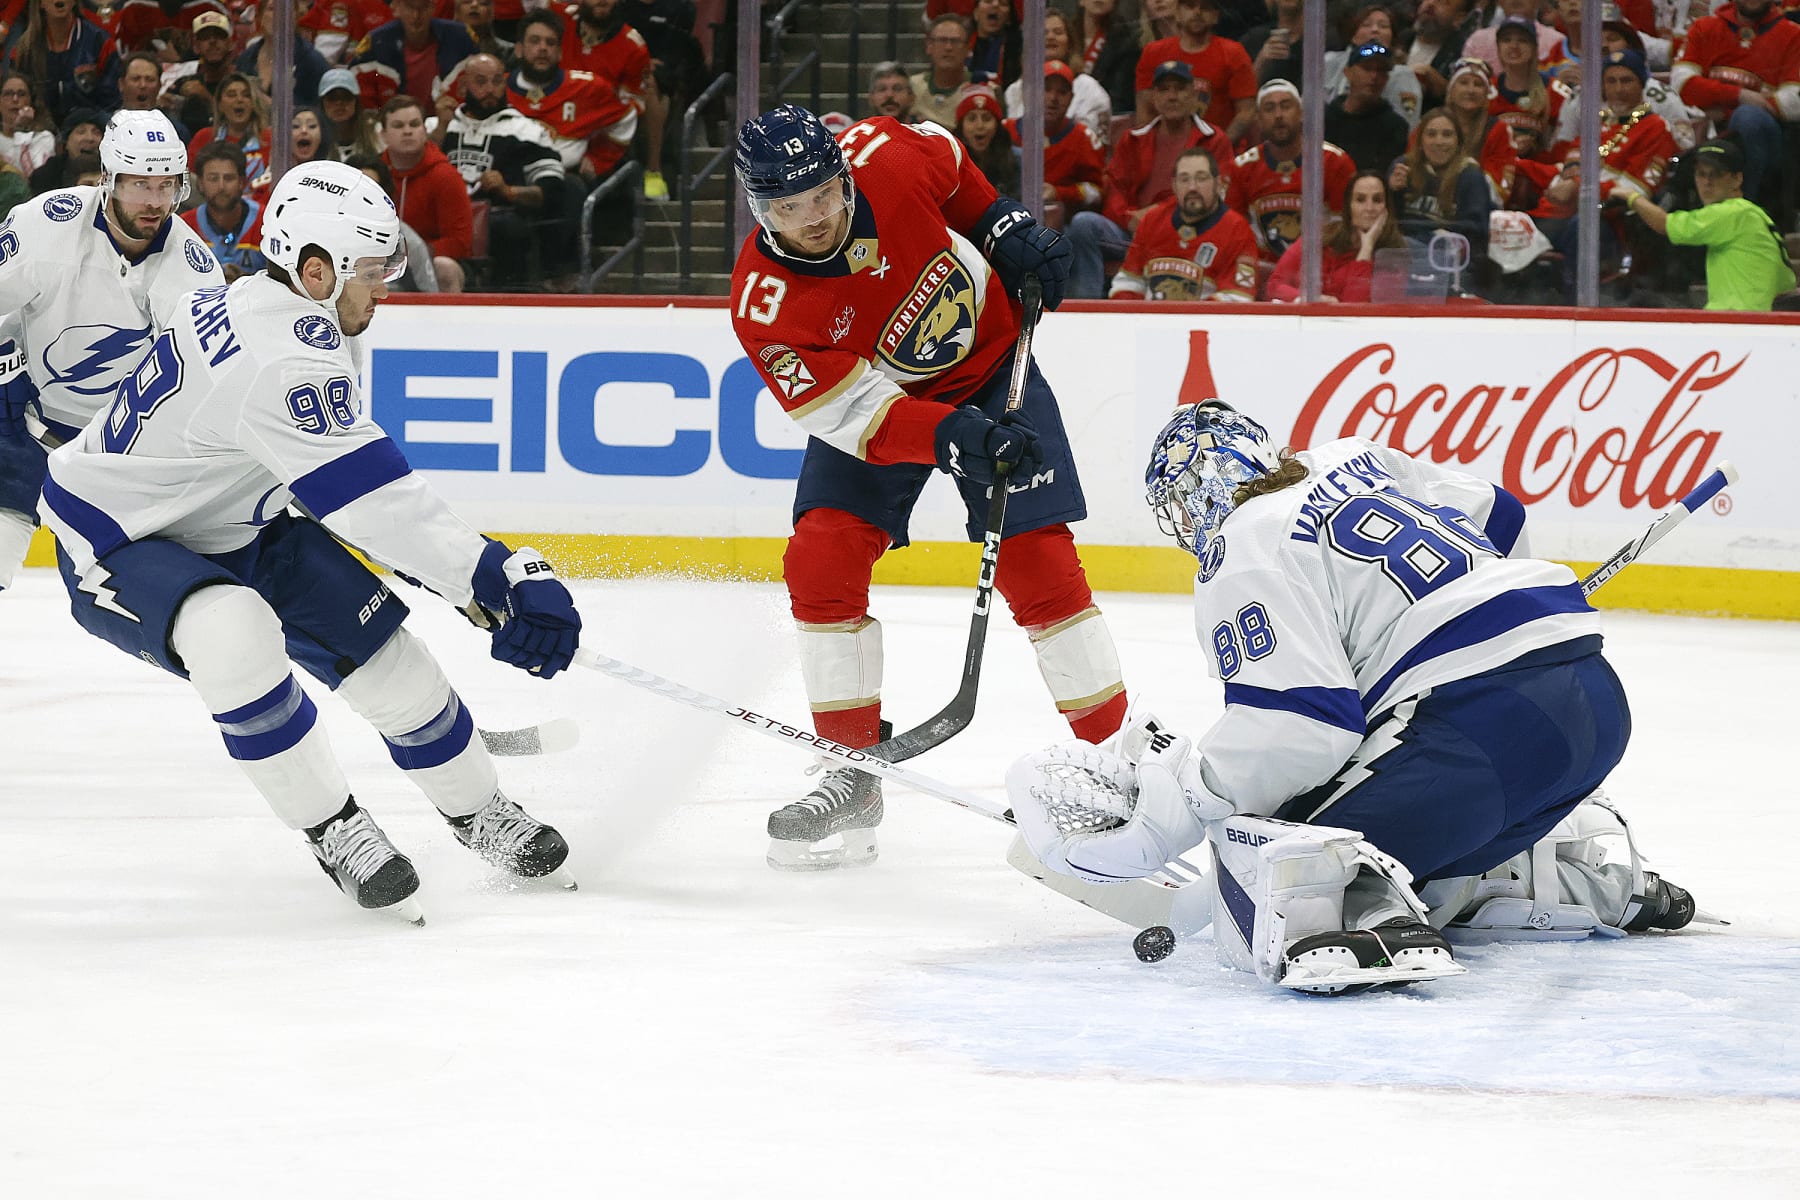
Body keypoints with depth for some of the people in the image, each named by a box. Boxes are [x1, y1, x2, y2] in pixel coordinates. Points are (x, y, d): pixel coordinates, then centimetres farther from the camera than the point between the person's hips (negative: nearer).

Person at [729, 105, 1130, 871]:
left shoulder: (883, 158, -26)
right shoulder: (764, 305, -29)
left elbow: (950, 166, 0)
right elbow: (856, 414, -33)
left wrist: (1006, 225, -6)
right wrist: (953, 439, -46)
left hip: (991, 365, 0)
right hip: (873, 400, 0)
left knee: (1035, 560, -11)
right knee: (821, 559, -15)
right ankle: (853, 766, -2)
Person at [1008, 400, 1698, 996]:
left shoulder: (1246, 554, -3)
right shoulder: (1359, 462, 21)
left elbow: (1301, 727, -14)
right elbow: (1497, 521, 31)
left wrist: (1164, 813, -7)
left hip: (1481, 723, -9)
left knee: (1263, 862, -14)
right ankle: (1587, 872, 20)